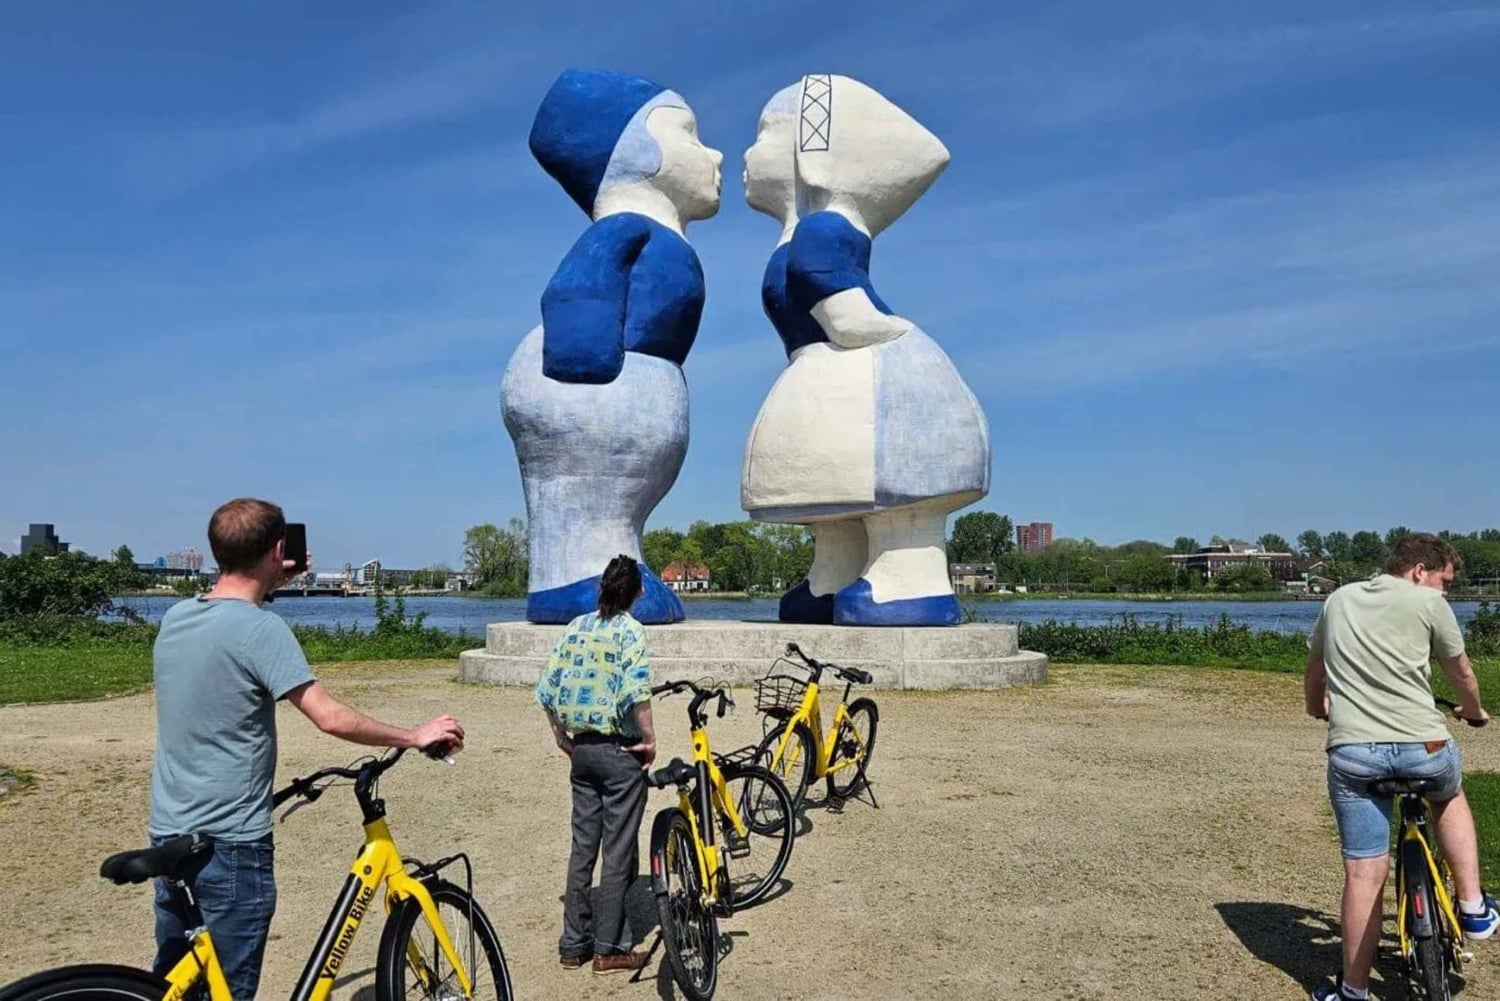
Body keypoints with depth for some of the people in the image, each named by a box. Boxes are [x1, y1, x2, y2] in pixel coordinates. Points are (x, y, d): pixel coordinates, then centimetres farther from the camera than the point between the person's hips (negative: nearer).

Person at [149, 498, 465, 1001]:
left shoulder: (176, 617, 3)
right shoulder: (260, 628, -20)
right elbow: (331, 717, -25)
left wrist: (271, 584, 23)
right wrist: (415, 736, -14)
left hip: (169, 833, 8)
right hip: (231, 844, -8)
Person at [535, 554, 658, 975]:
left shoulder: (576, 627, 5)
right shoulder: (630, 630, -11)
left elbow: (547, 691, 4)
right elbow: (635, 692, -25)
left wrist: (561, 736, 13)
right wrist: (650, 738, -14)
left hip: (582, 748, 6)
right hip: (620, 751, -6)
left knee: (582, 846, 14)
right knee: (618, 850, 4)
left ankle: (574, 943, 21)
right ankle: (610, 948, 11)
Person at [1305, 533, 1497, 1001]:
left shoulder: (1339, 599, 14)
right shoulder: (1428, 603, 2)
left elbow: (1314, 672, 26)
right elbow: (1462, 674, 15)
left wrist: (1318, 710, 45)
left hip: (1351, 751, 2)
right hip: (1420, 746, -2)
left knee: (1364, 873, 7)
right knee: (1450, 795, 34)